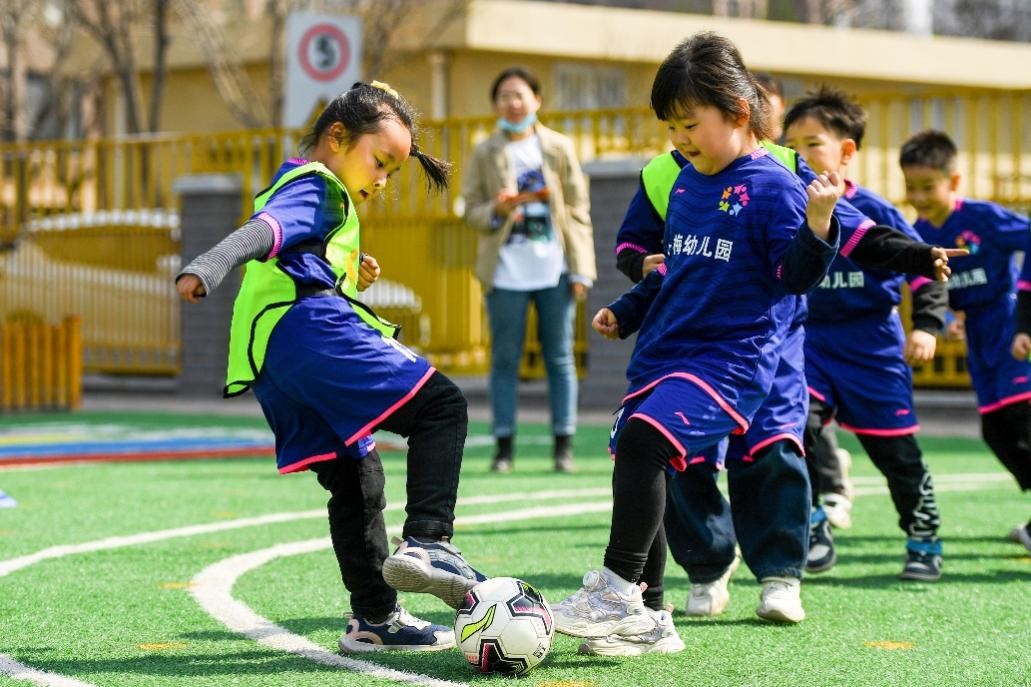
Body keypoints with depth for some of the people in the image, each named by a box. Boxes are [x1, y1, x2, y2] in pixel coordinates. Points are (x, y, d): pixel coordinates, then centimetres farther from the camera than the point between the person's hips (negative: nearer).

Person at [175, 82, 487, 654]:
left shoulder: (299, 187, 32)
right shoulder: (313, 187, 1)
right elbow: (263, 230, -19)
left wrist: (347, 273, 28)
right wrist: (206, 268, -35)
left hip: (271, 360, 10)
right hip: (311, 328, -10)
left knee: (355, 478, 15)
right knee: (440, 405, -15)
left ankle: (374, 618, 16)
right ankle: (427, 542, -29)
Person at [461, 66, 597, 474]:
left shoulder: (558, 148, 6)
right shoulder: (485, 154, 6)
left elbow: (578, 210, 6)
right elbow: (472, 211, 4)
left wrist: (581, 269, 0)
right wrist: (498, 210, -19)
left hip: (555, 271, 0)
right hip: (506, 273, 0)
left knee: (560, 358, 3)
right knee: (505, 360, 0)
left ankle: (564, 444, 7)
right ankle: (504, 446, 4)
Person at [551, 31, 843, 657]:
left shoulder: (771, 186, -7)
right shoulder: (686, 185, 16)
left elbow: (795, 275, -12)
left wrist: (817, 225, -29)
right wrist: (627, 312, 24)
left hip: (730, 359, -8)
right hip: (661, 356, 9)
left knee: (644, 437, -28)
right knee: (635, 466, 7)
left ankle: (618, 589, -24)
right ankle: (642, 620, 18)